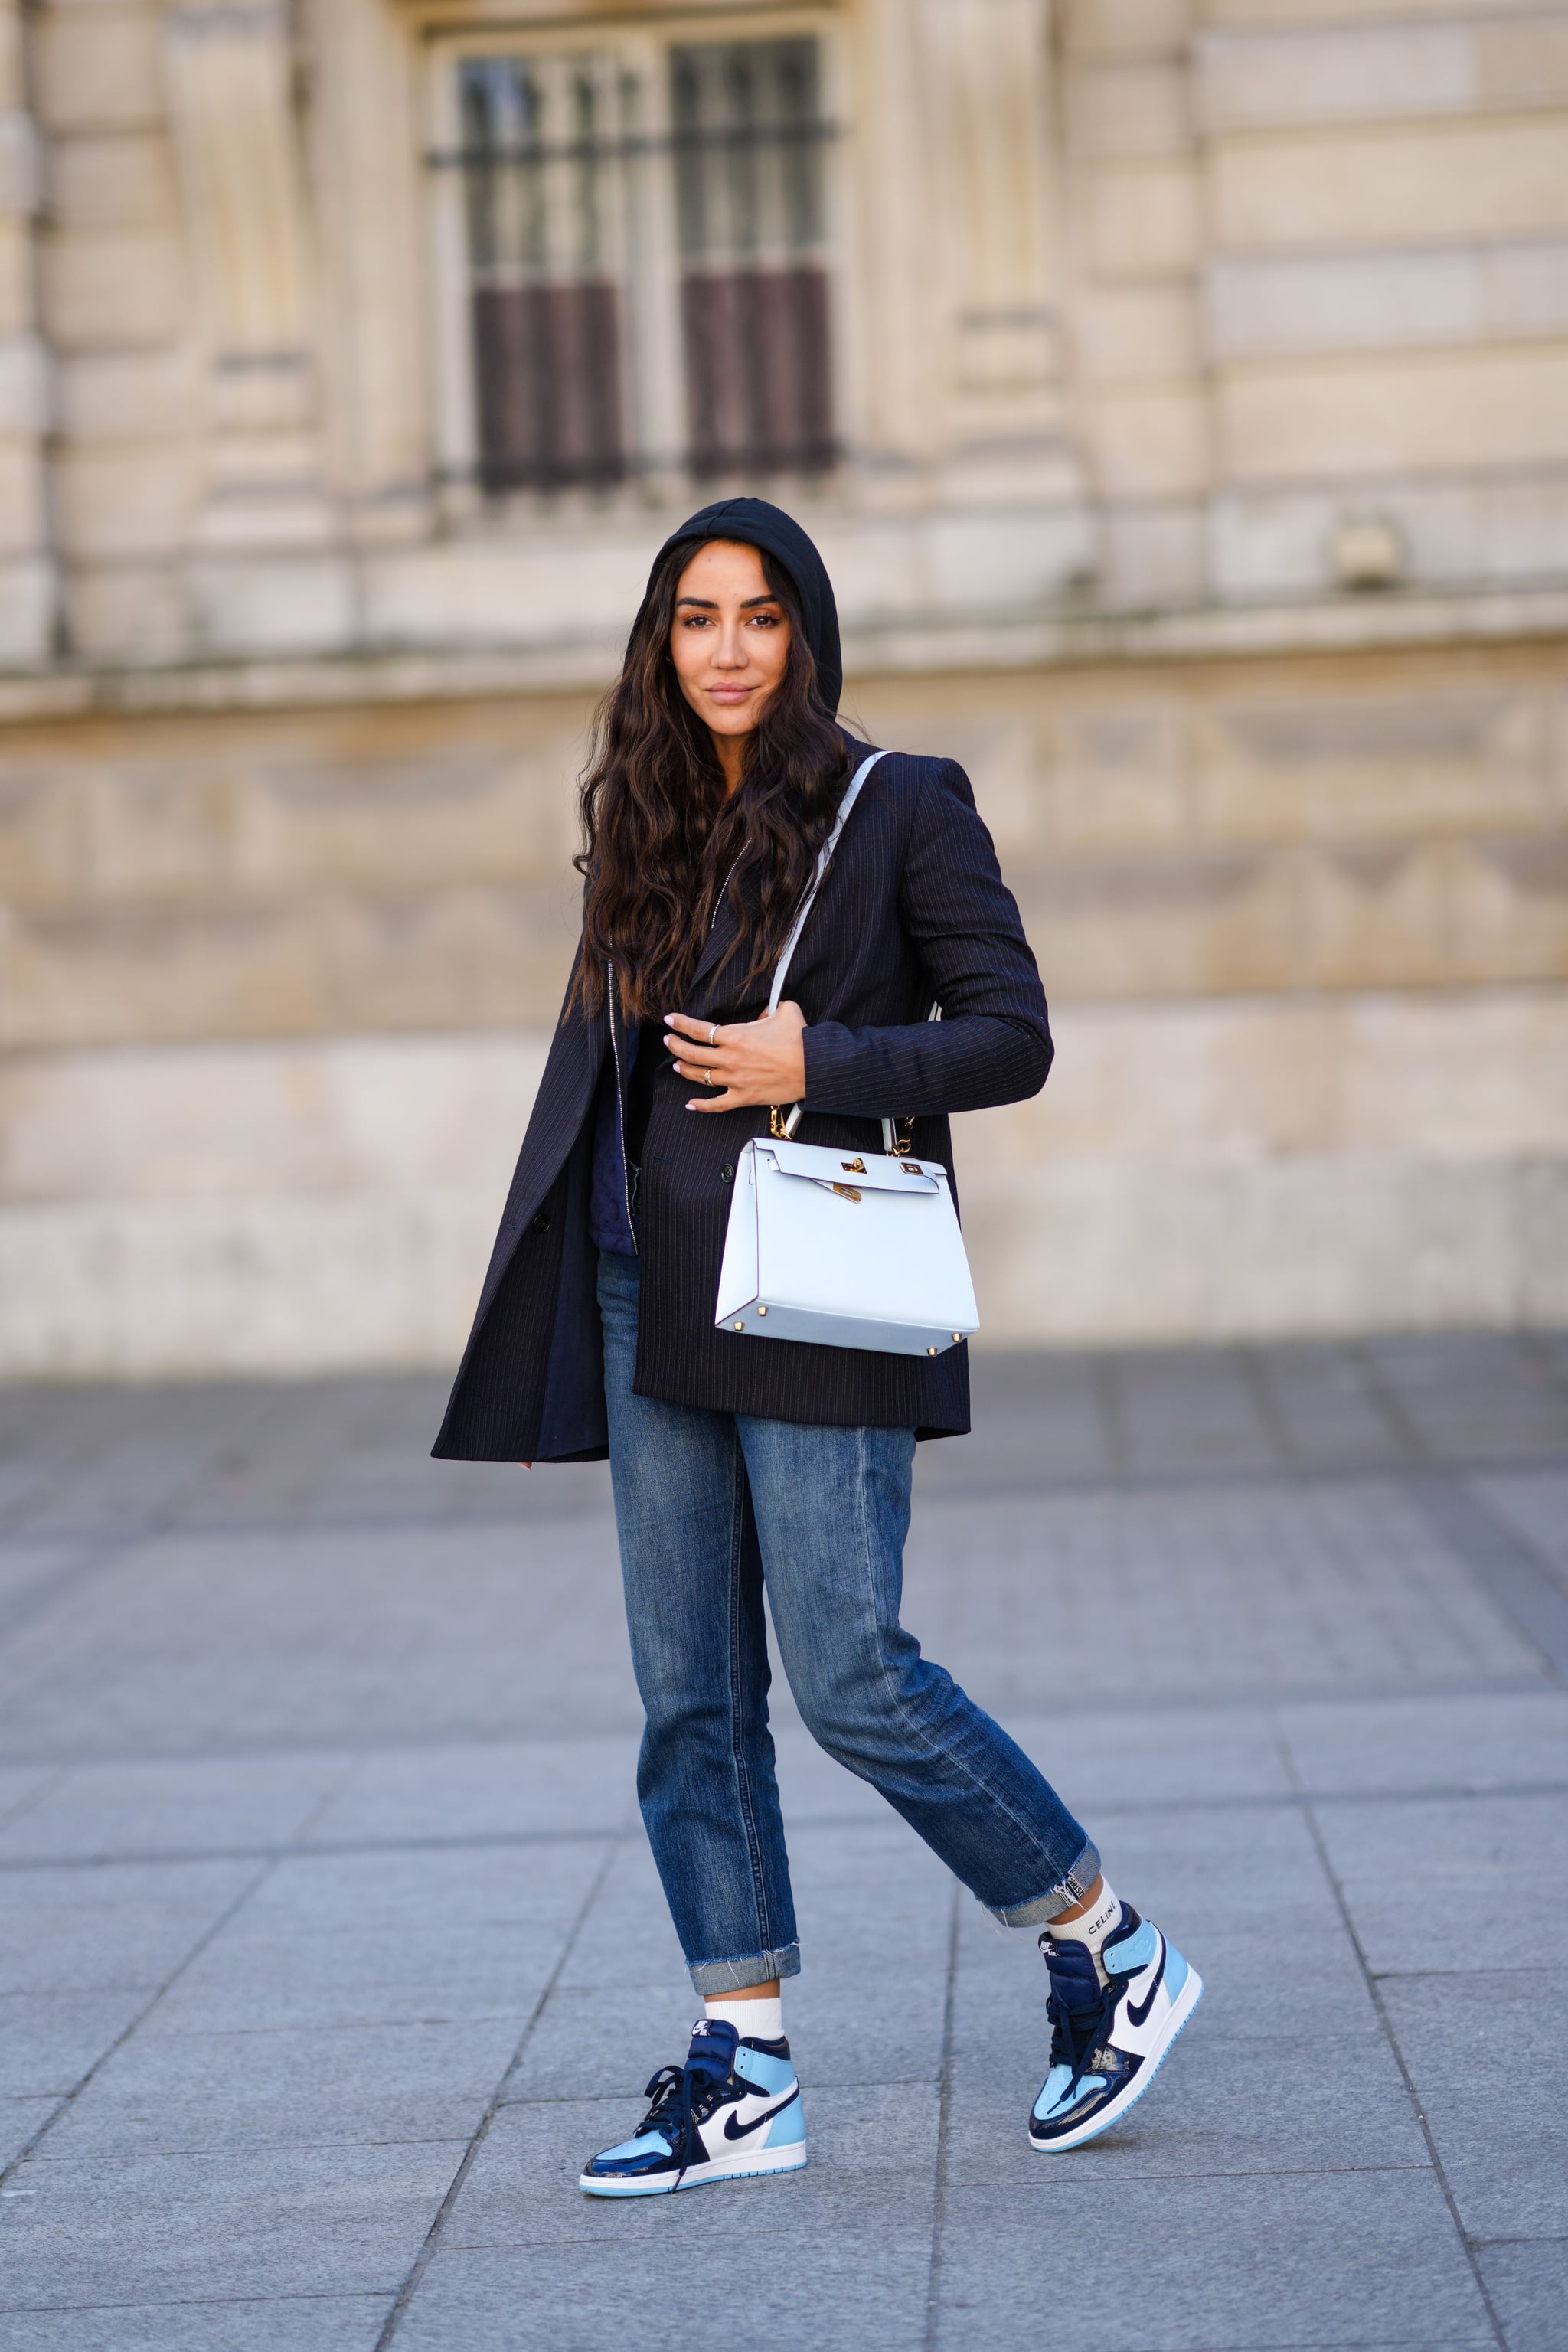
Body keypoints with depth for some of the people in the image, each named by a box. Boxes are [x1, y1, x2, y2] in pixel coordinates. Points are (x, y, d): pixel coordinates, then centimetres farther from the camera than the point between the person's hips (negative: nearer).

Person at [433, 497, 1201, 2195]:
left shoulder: (901, 807, -3)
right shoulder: (654, 830, 13)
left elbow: (1013, 1037, -6)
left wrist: (813, 1064, -17)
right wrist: (558, 1317, 14)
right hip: (654, 1303, 6)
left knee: (849, 1677, -8)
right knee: (690, 1694, 5)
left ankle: (1113, 1959, 12)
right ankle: (745, 2073, 13)